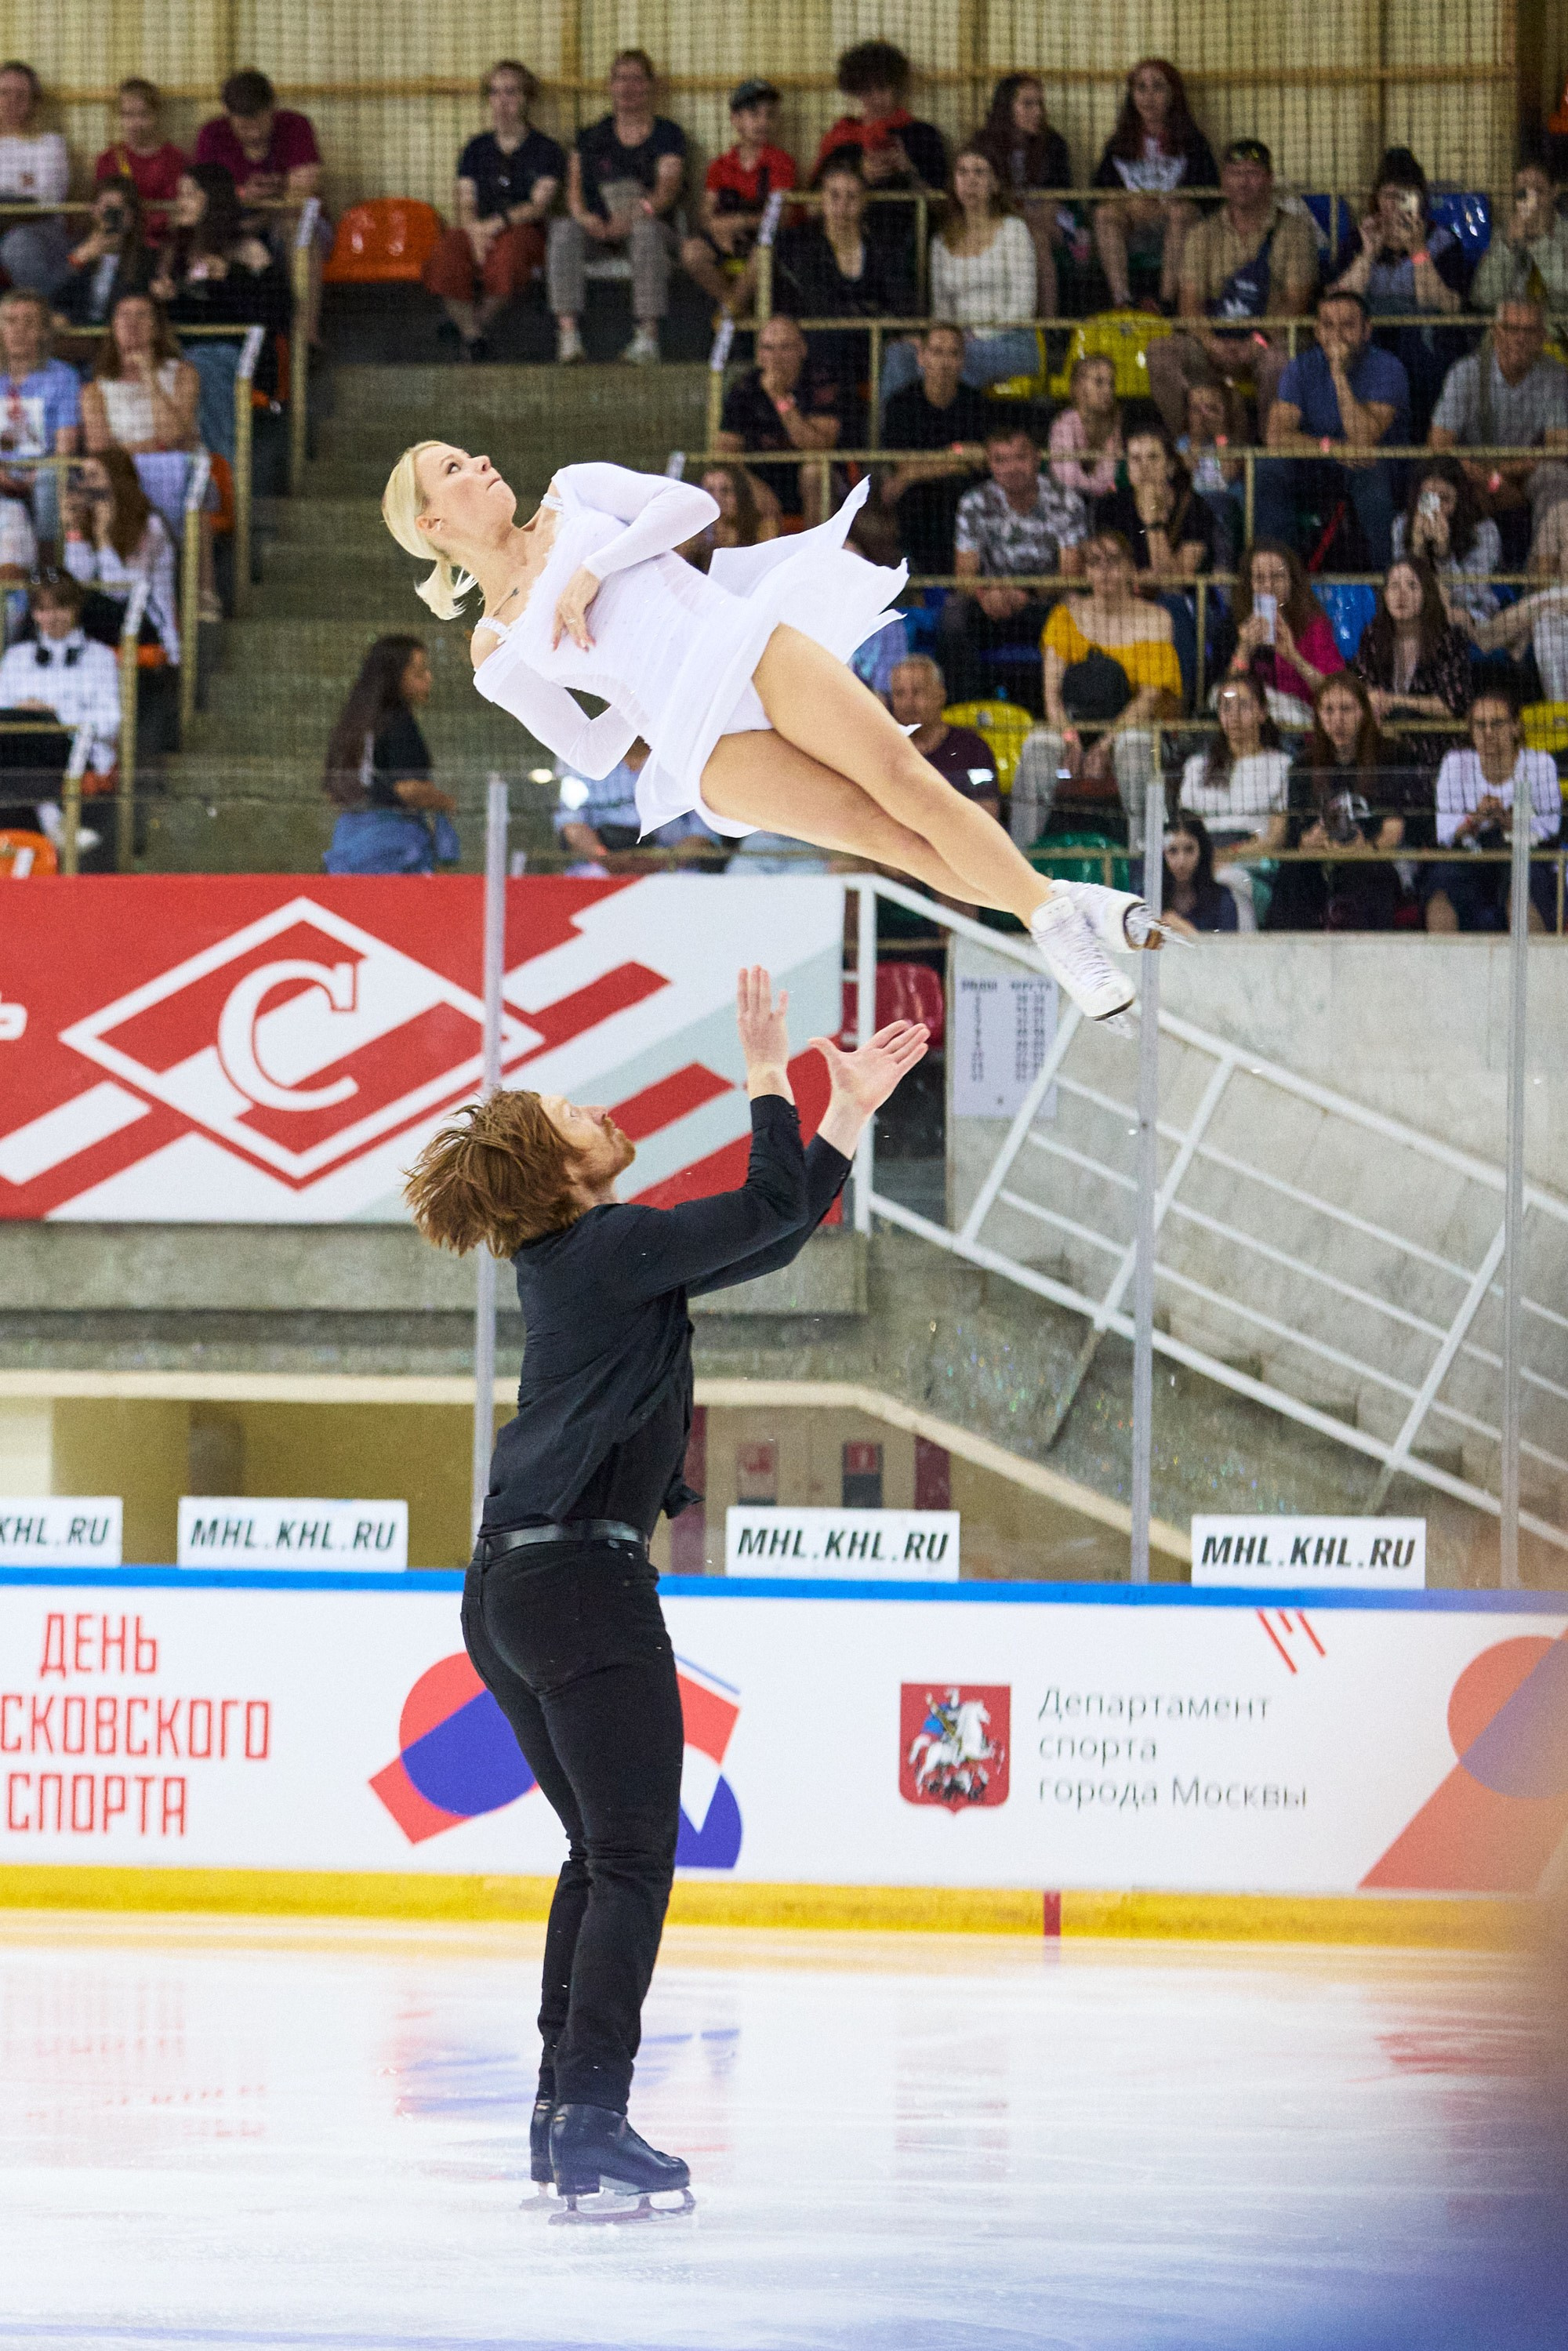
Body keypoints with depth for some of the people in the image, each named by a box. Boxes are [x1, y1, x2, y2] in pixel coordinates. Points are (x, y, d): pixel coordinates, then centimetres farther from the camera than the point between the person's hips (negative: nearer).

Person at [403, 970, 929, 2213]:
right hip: (586, 1583, -10)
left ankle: (564, 2111, 17)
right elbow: (773, 1212, -17)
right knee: (635, 1859, -7)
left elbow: (765, 1239, 22)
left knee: (603, 1854, 17)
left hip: (512, 1593, 10)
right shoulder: (611, 1248, -12)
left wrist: (850, 1110, 22)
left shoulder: (586, 1256, 15)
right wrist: (769, 1074, -6)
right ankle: (594, 2120, -13)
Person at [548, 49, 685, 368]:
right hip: (599, 228, 2)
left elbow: (667, 189, -5)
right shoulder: (591, 137, 19)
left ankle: (647, 337, -46)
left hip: (650, 223, -2)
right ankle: (568, 333, -42)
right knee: (565, 231, -31)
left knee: (646, 231, -39)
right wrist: (584, 216, -17)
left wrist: (631, 217, -24)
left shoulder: (668, 135, 10)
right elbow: (574, 189, 8)